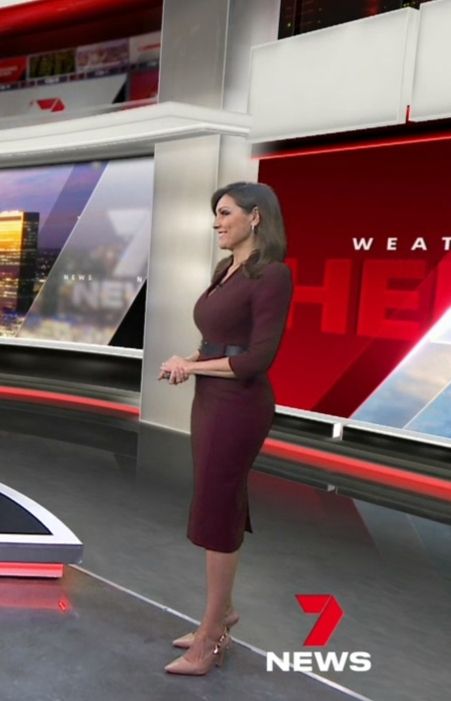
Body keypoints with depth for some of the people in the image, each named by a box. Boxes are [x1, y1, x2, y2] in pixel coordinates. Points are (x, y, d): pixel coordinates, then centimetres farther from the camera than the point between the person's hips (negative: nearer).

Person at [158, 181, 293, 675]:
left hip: (239, 406, -9)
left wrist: (191, 366, -10)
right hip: (211, 400, 9)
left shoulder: (272, 275, -16)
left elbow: (258, 358, -19)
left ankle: (209, 641, 13)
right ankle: (221, 614, 33)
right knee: (221, 510, 17)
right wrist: (187, 362, -2)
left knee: (216, 514, -1)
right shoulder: (227, 271, 12)